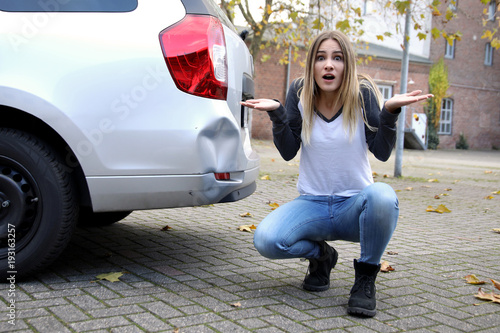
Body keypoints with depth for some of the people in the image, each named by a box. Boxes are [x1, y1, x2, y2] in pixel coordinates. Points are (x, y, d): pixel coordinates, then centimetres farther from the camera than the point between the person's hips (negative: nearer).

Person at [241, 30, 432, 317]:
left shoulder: (363, 92, -6)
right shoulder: (300, 92, -2)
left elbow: (382, 152, -10)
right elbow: (288, 151, -5)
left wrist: (391, 110, -24)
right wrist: (276, 112, -20)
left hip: (355, 205, -1)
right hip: (311, 205, 2)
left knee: (382, 196, -37)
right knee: (266, 240, -26)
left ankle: (366, 277, -10)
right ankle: (321, 255, 10)